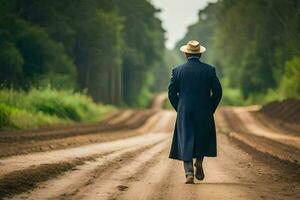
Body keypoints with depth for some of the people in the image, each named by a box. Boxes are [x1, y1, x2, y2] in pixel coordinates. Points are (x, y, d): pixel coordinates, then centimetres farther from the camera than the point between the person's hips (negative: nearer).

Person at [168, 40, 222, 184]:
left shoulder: (177, 70, 0)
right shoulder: (209, 70, -1)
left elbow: (171, 93, 0)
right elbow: (218, 92, -2)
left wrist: (179, 109, 10)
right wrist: (210, 109, 8)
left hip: (184, 113, 0)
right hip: (204, 113, 0)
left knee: (186, 141, 4)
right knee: (203, 138, 22)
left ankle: (189, 173, -7)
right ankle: (199, 162, 4)